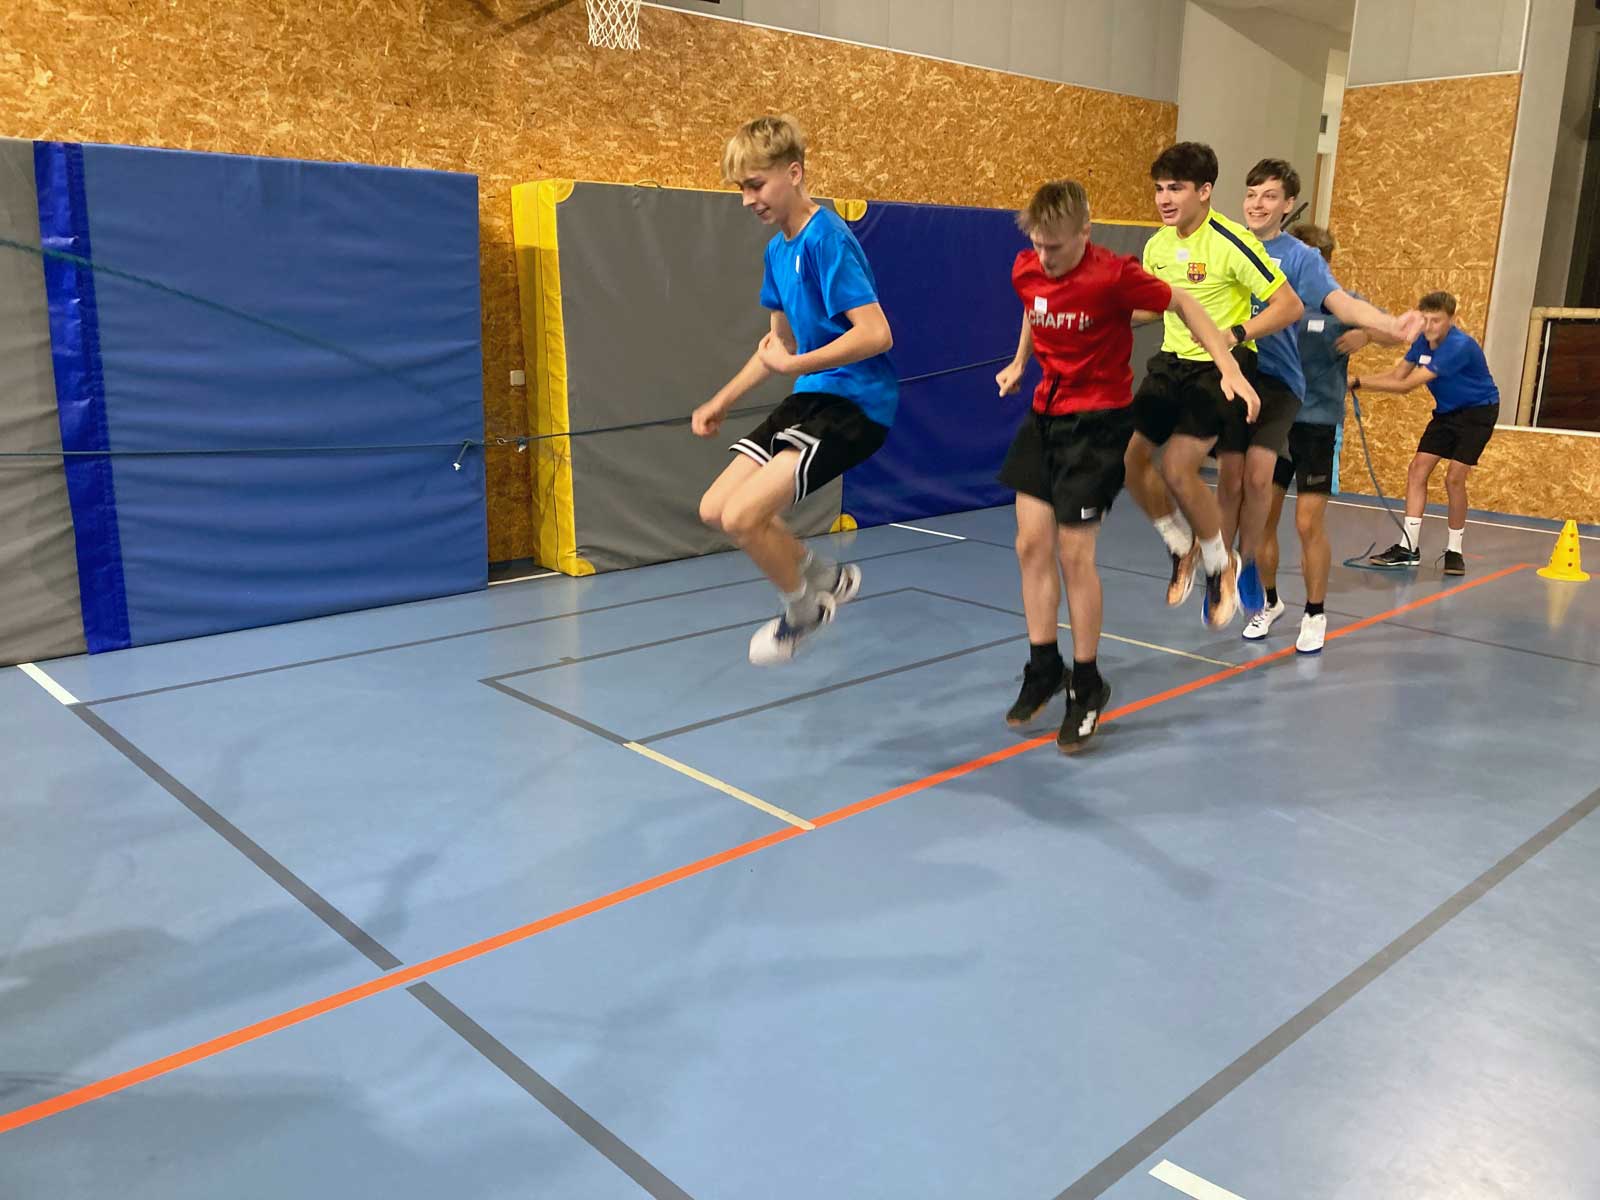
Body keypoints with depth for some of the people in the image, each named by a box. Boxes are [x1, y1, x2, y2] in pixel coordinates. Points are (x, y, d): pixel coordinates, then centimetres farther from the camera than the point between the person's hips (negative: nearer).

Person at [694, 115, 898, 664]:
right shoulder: (777, 248, 11)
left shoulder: (826, 239, -17)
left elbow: (876, 333, -26)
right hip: (810, 398, 9)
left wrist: (794, 366, -27)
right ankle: (824, 577, 24)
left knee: (743, 515, -19)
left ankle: (803, 607, 11)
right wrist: (722, 401, 21)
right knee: (715, 508, 6)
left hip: (855, 402, -9)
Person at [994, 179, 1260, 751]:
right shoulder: (1025, 269, -2)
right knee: (1031, 543, 3)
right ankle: (1043, 667, 19)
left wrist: (1230, 370, -13)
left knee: (1074, 554, -6)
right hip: (1044, 413, 6)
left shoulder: (1114, 275, -19)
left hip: (1099, 420, -6)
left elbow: (1183, 305, -7)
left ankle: (1087, 685, 11)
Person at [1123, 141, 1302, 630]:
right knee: (1130, 455, 0)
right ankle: (1183, 548, 23)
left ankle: (1221, 565, 5)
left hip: (1221, 369, -7)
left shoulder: (1232, 242, -17)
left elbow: (1289, 305, -16)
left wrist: (1234, 335, -28)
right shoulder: (1157, 245, 3)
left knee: (1178, 468, -20)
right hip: (1171, 363, 7)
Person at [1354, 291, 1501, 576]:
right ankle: (1409, 548, -1)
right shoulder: (1423, 341, -6)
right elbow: (1396, 374, -5)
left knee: (1454, 478, -15)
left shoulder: (1459, 346, -31)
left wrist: (1359, 382, -36)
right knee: (1417, 471, -4)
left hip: (1478, 411, -7)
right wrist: (1357, 381, -22)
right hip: (1447, 412, 7)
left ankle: (1454, 550, 2)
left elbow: (1407, 384, -35)